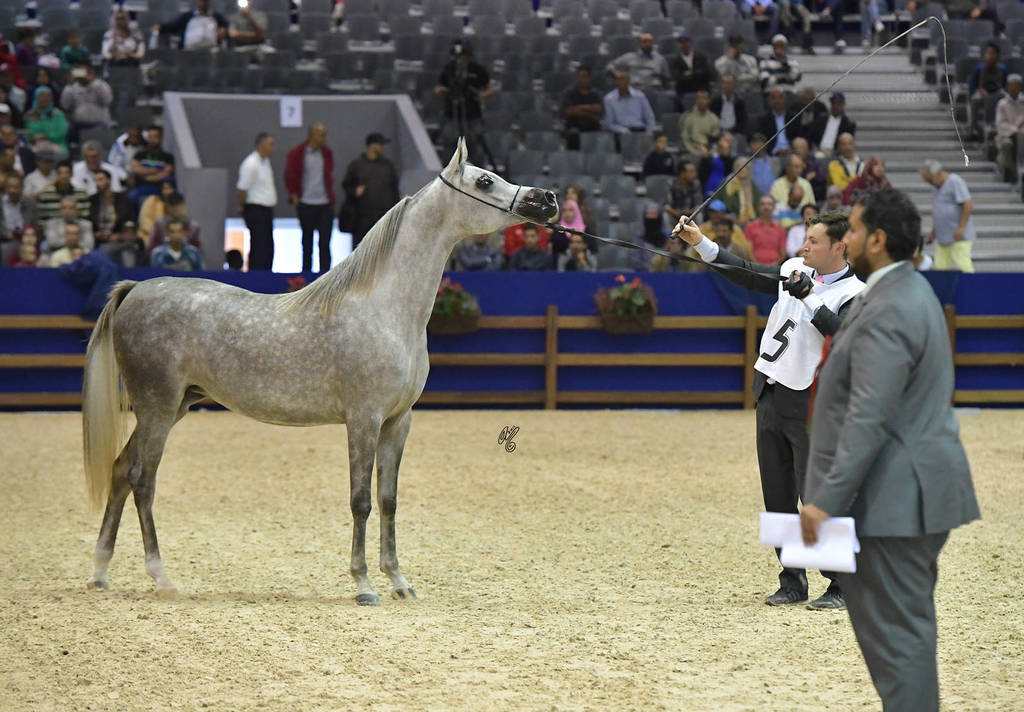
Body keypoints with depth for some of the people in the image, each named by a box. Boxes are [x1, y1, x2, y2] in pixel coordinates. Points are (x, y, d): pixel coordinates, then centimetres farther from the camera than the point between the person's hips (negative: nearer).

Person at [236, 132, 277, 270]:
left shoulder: (265, 161, 12)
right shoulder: (251, 164, -18)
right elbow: (241, 189, -18)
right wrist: (242, 206, -5)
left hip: (267, 210, 9)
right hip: (256, 210, -9)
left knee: (268, 248, 11)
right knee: (259, 248, -10)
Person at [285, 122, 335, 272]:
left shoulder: (326, 152, 8)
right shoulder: (297, 153, -4)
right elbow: (289, 176, 4)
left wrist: (331, 196, 12)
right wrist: (294, 196, 0)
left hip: (325, 204, 2)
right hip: (306, 205, -2)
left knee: (325, 243, -5)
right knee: (307, 243, 7)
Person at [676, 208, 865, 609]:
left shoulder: (854, 294, -9)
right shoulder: (795, 270, 9)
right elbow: (746, 275, 11)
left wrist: (808, 299, -31)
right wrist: (701, 244, 4)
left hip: (809, 404, -7)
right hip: (770, 395, 7)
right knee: (778, 497, 10)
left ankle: (843, 586, -2)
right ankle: (793, 582, 19)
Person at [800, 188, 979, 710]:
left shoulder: (888, 311, -19)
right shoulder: (911, 292, 15)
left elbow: (870, 418, -25)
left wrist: (827, 499, -25)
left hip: (895, 494, -11)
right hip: (919, 487, 11)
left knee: (895, 627, -7)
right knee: (908, 622, 17)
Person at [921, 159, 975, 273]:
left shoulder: (955, 182, -10)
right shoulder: (939, 186, 18)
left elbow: (968, 204, -17)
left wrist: (961, 228, -19)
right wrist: (933, 231, 23)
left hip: (959, 238, -9)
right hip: (943, 238, 9)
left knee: (963, 267, -12)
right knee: (940, 267, 0)